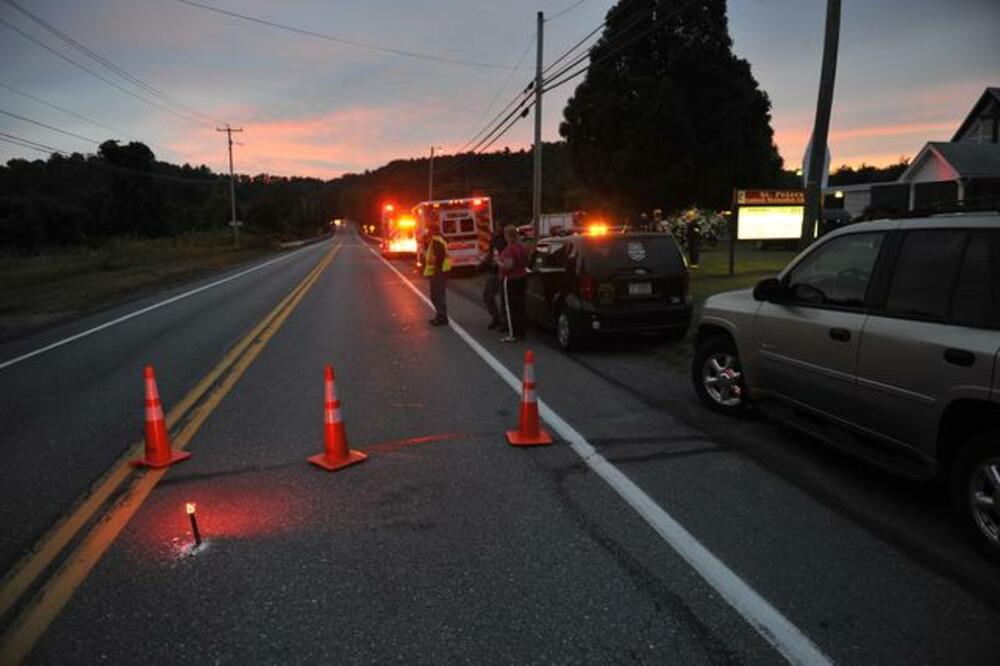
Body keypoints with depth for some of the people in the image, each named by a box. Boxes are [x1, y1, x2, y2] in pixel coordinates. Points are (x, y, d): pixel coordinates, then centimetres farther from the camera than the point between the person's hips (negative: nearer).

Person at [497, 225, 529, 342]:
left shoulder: (510, 249, -20)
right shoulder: (522, 247, 9)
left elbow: (508, 265, -26)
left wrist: (498, 262, -11)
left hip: (511, 279, -9)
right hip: (522, 277, 9)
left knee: (510, 307, -3)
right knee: (519, 306, 13)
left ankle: (512, 334, -2)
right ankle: (520, 332, 19)